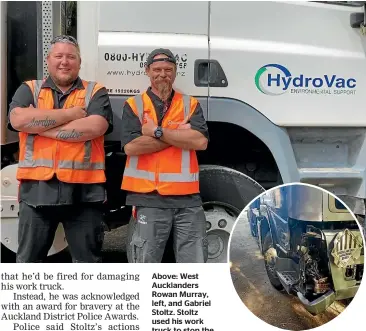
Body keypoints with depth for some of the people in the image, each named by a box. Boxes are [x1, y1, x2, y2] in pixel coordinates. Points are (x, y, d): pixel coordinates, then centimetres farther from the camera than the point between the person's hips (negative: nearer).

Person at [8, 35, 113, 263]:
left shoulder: (96, 92, 6)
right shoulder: (29, 89, 10)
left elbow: (94, 127, -14)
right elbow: (18, 120, -11)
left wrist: (39, 126, -9)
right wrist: (70, 114, -9)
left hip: (83, 190, -1)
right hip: (37, 189, 2)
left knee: (88, 262, 11)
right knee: (28, 260, 13)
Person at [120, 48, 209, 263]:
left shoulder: (190, 104, 11)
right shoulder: (134, 105, 6)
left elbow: (200, 141, -7)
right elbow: (131, 146, -11)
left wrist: (158, 132, -10)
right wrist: (179, 134, -8)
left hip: (188, 197, 2)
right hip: (149, 198, -1)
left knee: (195, 264, 7)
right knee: (146, 263, 7)